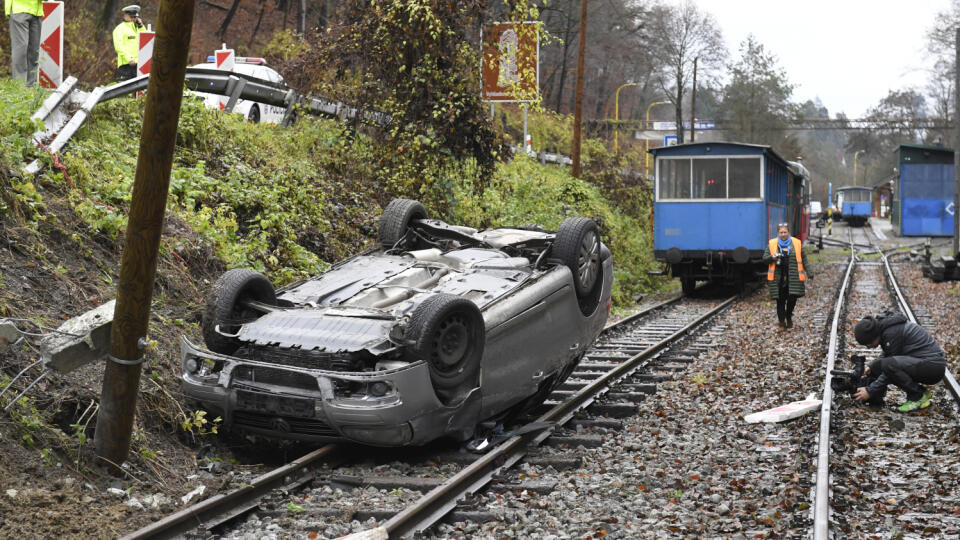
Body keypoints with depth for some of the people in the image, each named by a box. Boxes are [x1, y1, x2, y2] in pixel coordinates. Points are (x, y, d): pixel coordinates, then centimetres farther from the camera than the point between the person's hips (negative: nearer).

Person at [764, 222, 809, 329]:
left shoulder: (796, 243, 7)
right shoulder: (772, 244, 6)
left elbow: (803, 258, 10)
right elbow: (764, 258, 7)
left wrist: (806, 271, 1)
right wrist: (772, 257, -15)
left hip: (793, 277, 0)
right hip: (778, 279, 0)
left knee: (792, 298, -3)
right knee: (780, 300, 1)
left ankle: (789, 316, 24)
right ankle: (782, 321, 12)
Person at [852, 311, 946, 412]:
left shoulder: (892, 332, -23)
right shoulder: (883, 327, 4)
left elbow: (891, 366, -18)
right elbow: (887, 355, 20)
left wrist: (870, 391, -15)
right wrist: (870, 366, 2)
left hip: (934, 366, -9)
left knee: (887, 365, -31)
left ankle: (919, 397, -11)